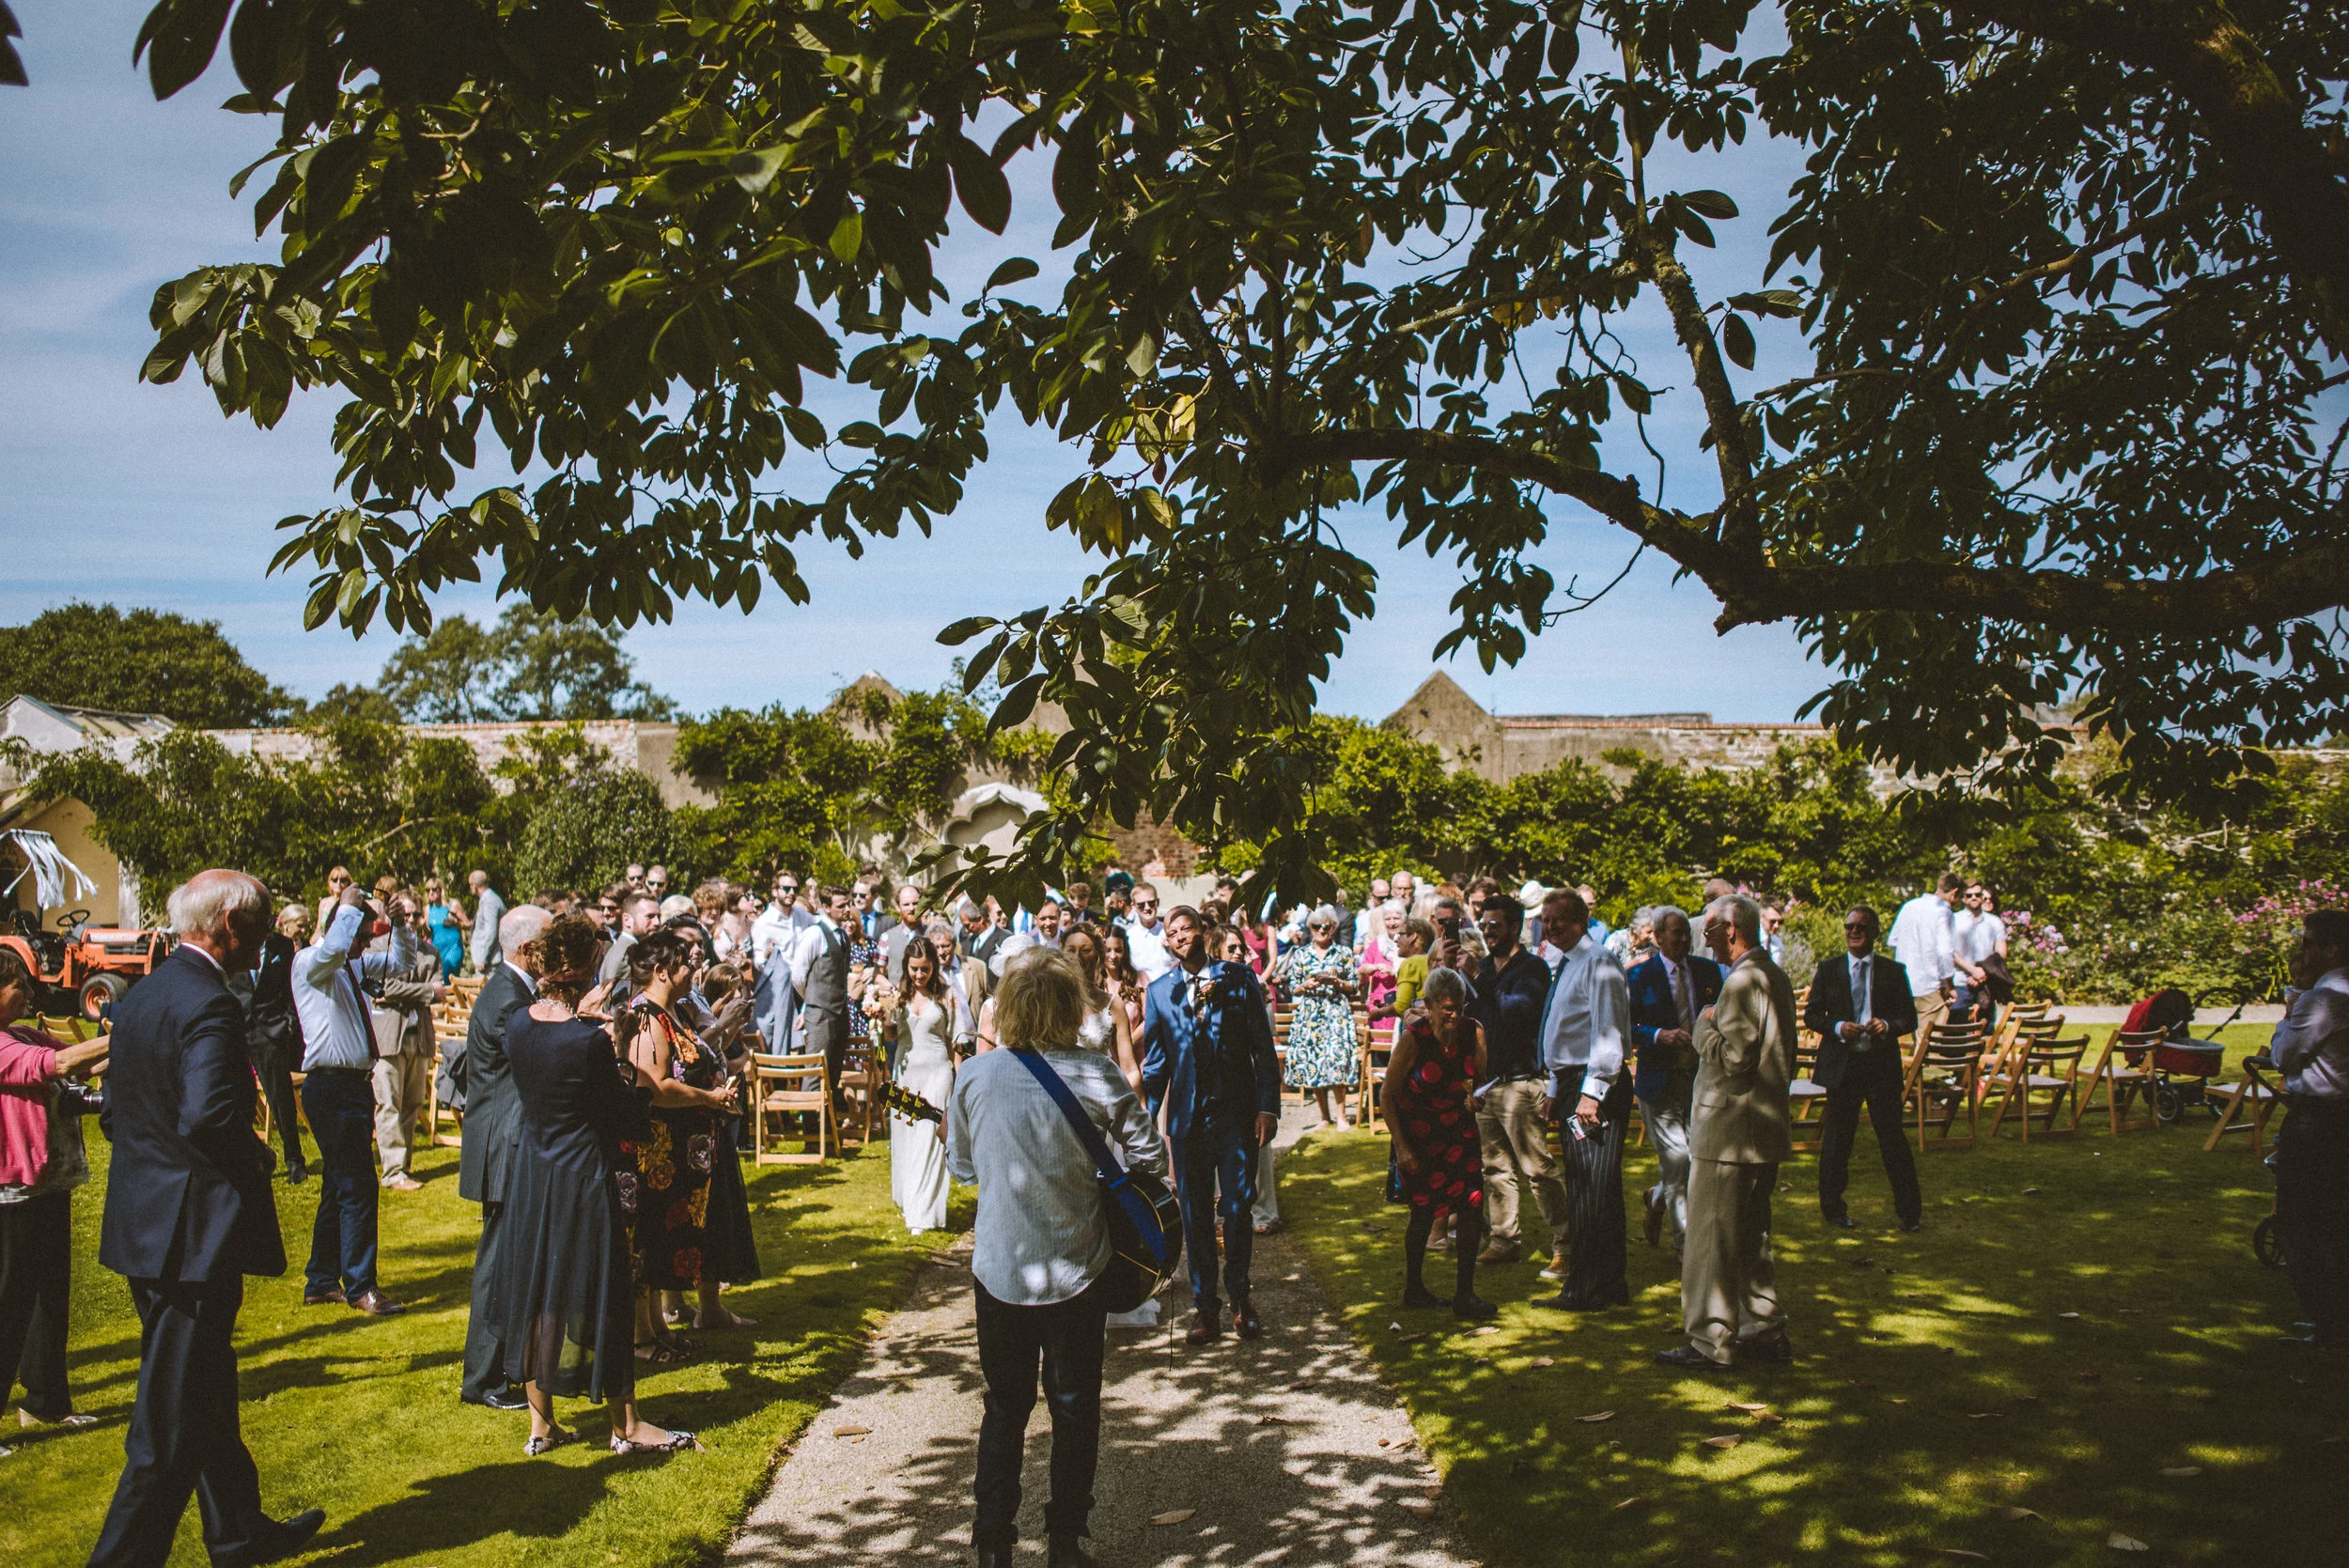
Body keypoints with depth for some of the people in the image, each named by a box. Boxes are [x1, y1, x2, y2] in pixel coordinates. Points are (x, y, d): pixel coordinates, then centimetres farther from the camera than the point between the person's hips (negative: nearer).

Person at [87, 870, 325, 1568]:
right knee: (171, 1419, 1)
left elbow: (114, 1109, 13)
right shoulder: (208, 1005, -20)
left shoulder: (139, 997, 9)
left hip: (144, 1218, 10)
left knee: (206, 1391, 21)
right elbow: (210, 1116, -29)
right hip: (194, 1229, -10)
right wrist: (258, 1161, -12)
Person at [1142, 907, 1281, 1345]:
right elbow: (1155, 1063, 8)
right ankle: (1205, 1308, 19)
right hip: (1188, 1117, 1)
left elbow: (1263, 1048, 1)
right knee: (1195, 1217, 7)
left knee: (1238, 1209, 1)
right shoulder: (1159, 992, 6)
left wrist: (1268, 1107, -6)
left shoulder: (1239, 979, 2)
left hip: (1237, 1113, -1)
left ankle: (1240, 1296, 22)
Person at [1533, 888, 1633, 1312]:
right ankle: (1611, 1285, 19)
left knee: (1590, 1190, -8)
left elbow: (1608, 1033, -18)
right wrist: (1555, 1090, 21)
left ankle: (1586, 1290, -4)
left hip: (1597, 1086, -10)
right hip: (1573, 1085, 10)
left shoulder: (1597, 962, -12)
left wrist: (1592, 1092, -22)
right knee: (1587, 1189, 12)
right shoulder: (1567, 966, 19)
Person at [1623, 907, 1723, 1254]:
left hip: (1701, 1079, 4)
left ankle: (1658, 1199, 34)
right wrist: (1660, 1035, -21)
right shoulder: (1639, 977, -2)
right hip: (1660, 1082, -4)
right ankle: (1684, 1236, 8)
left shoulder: (1708, 971, 9)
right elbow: (1628, 1029, -4)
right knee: (1676, 1156, -9)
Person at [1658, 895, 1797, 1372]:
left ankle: (1711, 1342, 2)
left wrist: (1705, 1026, -8)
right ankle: (1766, 1331, 24)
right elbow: (1786, 1057, 20)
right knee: (1752, 1237, 18)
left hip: (1729, 1129, -10)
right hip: (1767, 1128, 10)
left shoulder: (1743, 980, -19)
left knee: (1711, 1239, -3)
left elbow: (1734, 1056, -24)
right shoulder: (1777, 977, 13)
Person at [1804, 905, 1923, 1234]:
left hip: (1883, 1065, 0)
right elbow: (1811, 1015, 5)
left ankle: (1910, 1212, 12)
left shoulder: (1894, 972, 6)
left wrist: (1887, 1025, -15)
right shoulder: (1828, 970, 7)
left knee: (1893, 1138, 2)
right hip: (1841, 1066, 0)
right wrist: (1837, 1028, -13)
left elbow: (1910, 1019, 5)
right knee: (1837, 1139, 6)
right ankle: (1833, 1208, 19)